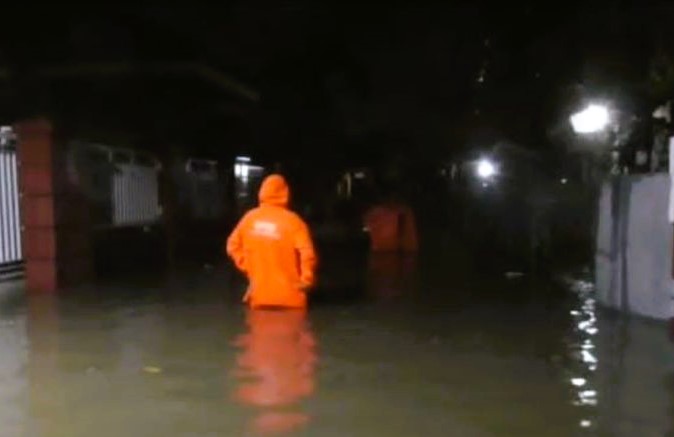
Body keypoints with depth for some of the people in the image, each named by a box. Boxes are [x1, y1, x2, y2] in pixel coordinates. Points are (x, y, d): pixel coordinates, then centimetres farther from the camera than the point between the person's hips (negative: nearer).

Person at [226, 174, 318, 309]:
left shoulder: (250, 218, -2)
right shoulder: (292, 221, -15)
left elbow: (233, 245, 7)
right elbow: (307, 253, -23)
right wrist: (306, 280, -9)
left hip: (259, 294, 4)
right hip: (289, 295, -3)